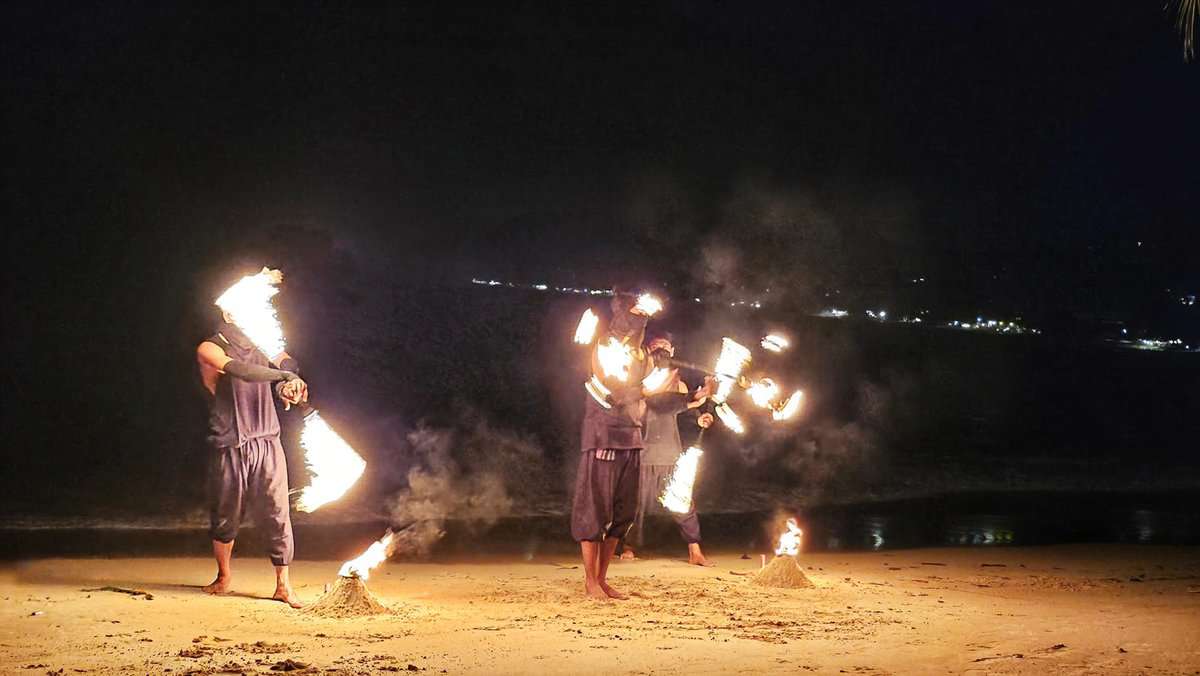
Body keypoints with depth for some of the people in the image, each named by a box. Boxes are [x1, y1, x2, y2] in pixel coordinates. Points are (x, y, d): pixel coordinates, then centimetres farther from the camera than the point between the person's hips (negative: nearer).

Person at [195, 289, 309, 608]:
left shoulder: (258, 346, 16)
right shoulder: (209, 349, 0)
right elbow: (239, 370, -17)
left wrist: (288, 385, -11)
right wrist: (283, 375, -14)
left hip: (268, 444, 3)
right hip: (230, 448, -3)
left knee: (278, 515, -5)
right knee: (225, 518, 8)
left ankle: (283, 585, 1)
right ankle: (223, 576, 30)